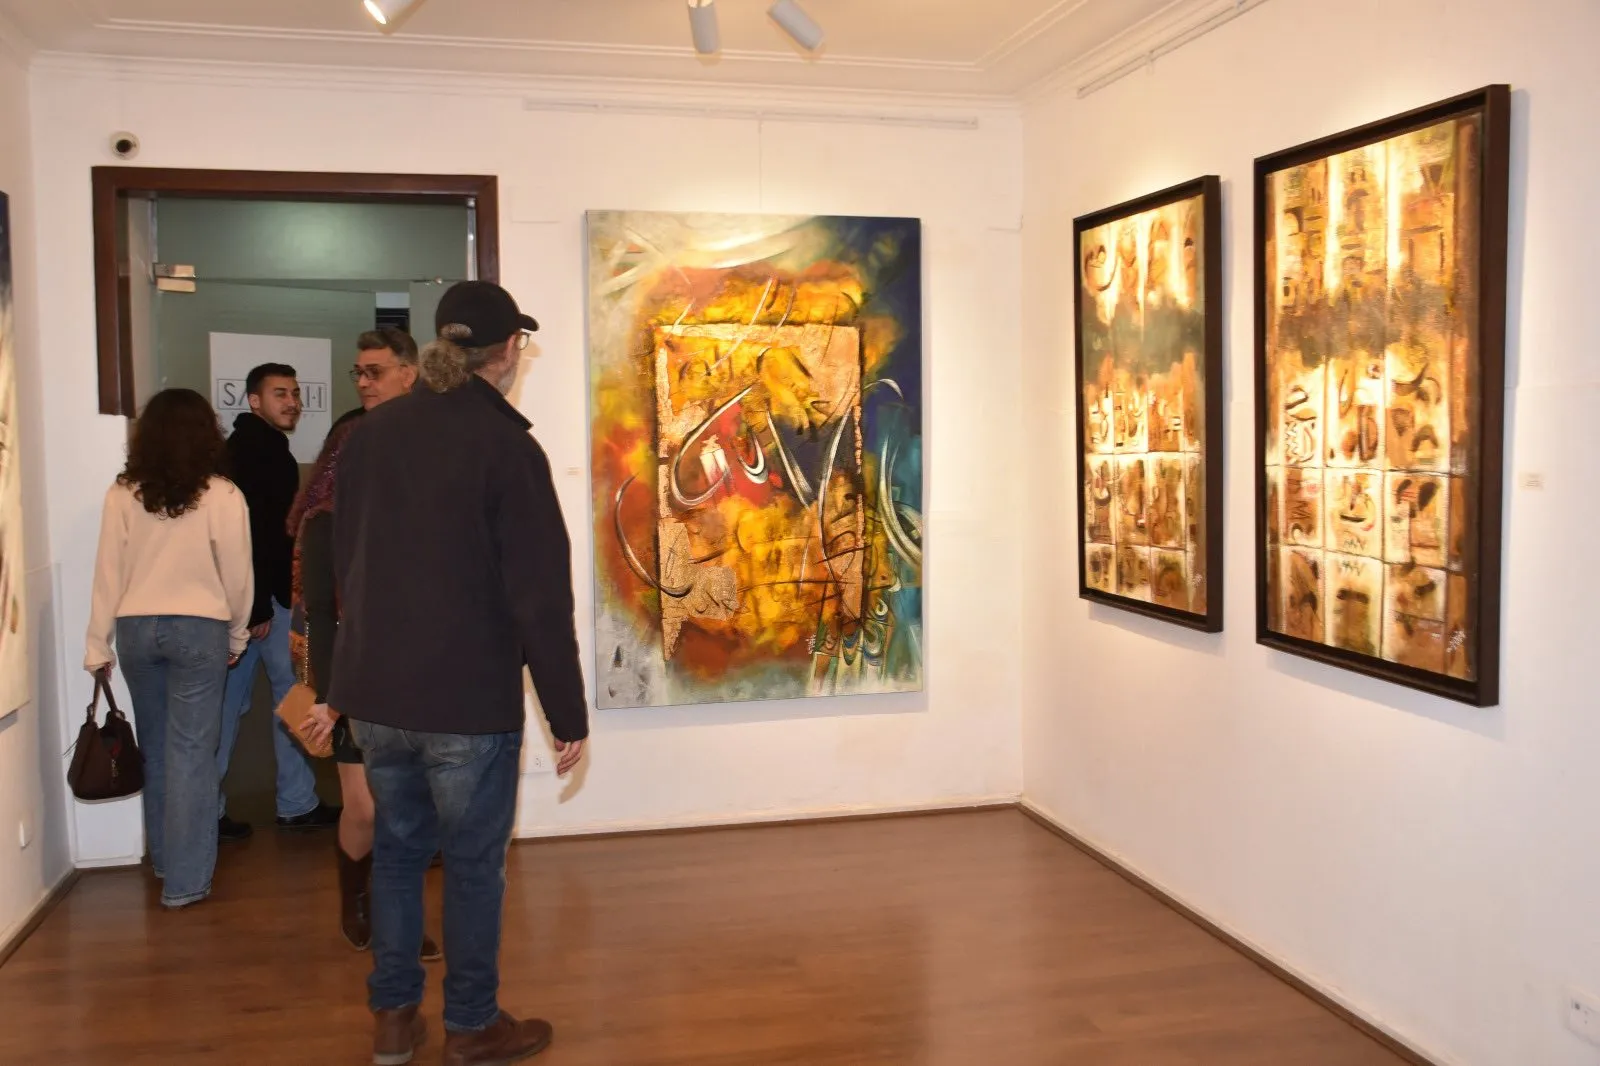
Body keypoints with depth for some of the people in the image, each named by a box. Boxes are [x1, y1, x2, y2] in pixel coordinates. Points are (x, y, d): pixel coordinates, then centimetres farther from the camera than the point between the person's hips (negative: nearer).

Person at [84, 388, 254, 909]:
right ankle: (184, 880, 3)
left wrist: (98, 644, 7)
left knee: (155, 748, 18)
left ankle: (163, 857, 33)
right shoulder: (222, 496, -9)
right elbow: (237, 576, -5)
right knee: (190, 752, 1)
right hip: (199, 628, -3)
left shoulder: (122, 493, -2)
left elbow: (108, 573, 0)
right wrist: (237, 635, 9)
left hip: (136, 628, 3)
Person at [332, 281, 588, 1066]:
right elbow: (541, 597, -15)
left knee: (397, 846, 19)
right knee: (473, 862, 9)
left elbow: (345, 560, 13)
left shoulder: (371, 433, 4)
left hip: (374, 690, 6)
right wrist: (568, 714, -8)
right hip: (469, 699, -6)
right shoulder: (506, 446, -15)